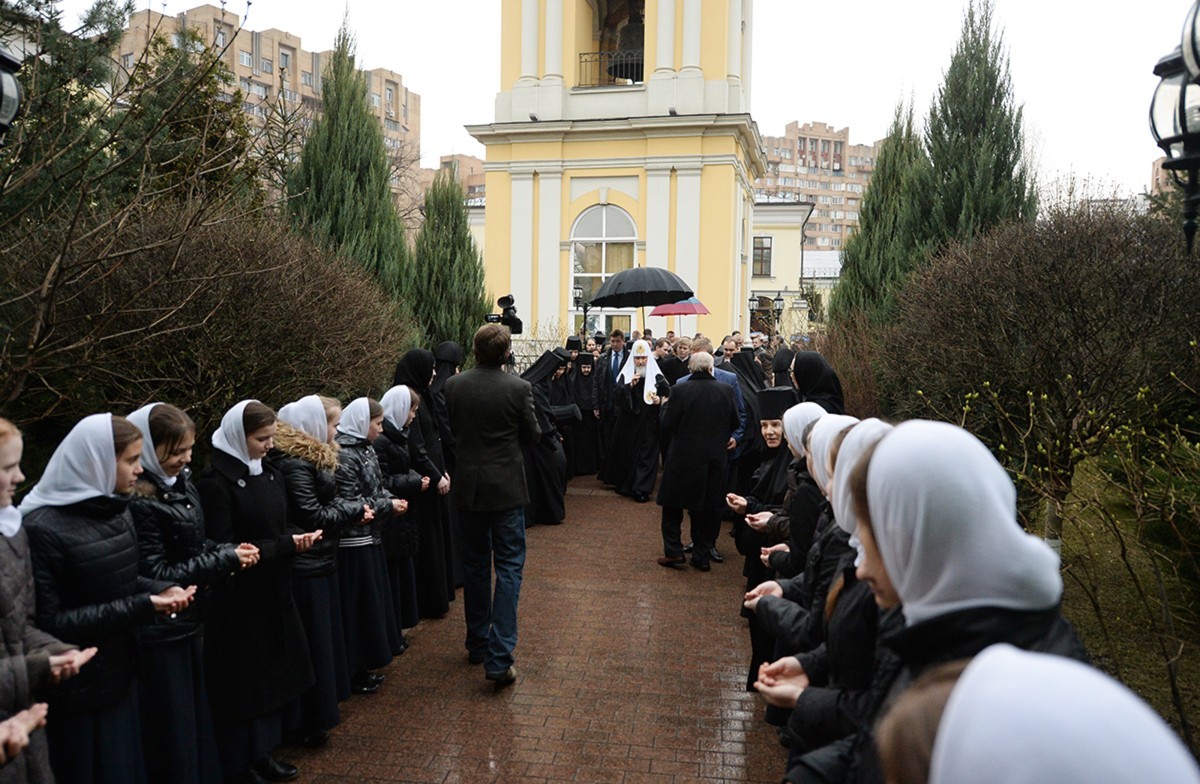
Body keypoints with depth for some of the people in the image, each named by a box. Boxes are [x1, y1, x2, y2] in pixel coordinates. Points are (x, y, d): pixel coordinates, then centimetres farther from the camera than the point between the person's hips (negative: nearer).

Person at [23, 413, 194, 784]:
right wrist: (142, 606, -24)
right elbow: (48, 624, -21)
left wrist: (161, 589, -8)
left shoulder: (115, 510, 3)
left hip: (118, 673, 7)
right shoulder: (43, 528, -21)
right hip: (76, 689, -7)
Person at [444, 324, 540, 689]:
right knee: (508, 568, 2)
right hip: (506, 488, -3)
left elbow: (452, 429, 8)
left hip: (469, 487, 4)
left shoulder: (454, 385, -5)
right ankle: (499, 658, -4)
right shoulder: (518, 388, -14)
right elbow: (533, 435, -3)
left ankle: (477, 645, 28)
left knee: (475, 565, 17)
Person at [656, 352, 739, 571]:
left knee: (673, 506, 12)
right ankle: (702, 556, 19)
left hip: (683, 457, -3)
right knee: (706, 509, 14)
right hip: (715, 459, 3)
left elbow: (667, 425, -12)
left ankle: (673, 552, 10)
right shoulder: (725, 391, -6)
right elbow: (735, 423, 4)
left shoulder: (680, 391, -15)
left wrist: (665, 407, 6)